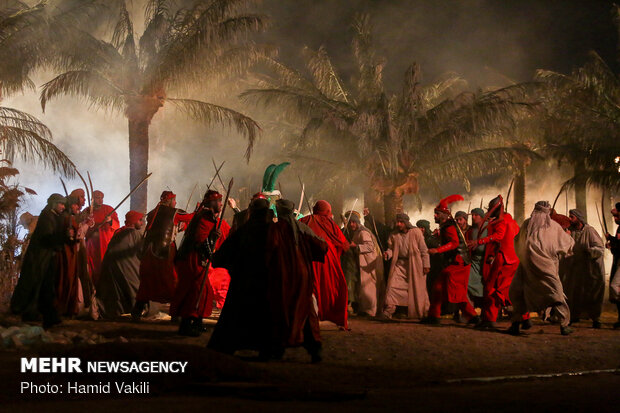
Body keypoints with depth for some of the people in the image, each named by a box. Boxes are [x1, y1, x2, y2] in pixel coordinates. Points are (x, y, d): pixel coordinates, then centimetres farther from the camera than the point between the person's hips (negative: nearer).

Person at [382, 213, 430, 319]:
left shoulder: (416, 233, -5)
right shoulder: (394, 235, 6)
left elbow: (424, 250, -3)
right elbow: (391, 248, 15)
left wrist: (426, 265, -6)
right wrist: (387, 254, -9)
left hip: (414, 265, -3)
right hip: (399, 265, 3)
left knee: (418, 290, 2)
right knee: (393, 287, -6)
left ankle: (424, 313, 15)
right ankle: (388, 312, -1)